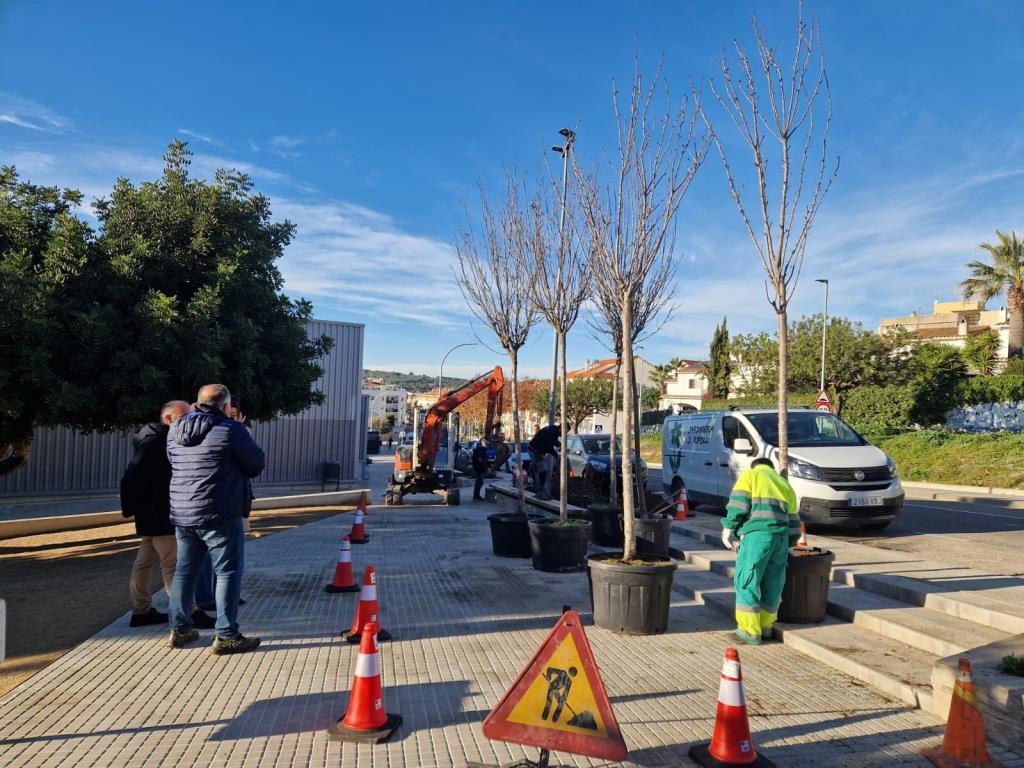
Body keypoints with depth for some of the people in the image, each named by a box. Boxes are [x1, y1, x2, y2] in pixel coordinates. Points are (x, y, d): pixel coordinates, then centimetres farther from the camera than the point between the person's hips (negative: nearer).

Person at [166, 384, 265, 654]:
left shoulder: (175, 430, 8)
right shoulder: (232, 429, -12)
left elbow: (174, 463, 19)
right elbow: (257, 464, -5)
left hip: (182, 514, 7)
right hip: (219, 516, -7)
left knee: (184, 571, 17)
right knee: (228, 573, 1)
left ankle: (179, 629, 25)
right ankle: (225, 636, 4)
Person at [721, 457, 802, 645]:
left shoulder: (750, 475, 12)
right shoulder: (784, 483, 28)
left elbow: (738, 504, -3)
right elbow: (793, 521, 25)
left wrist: (728, 528, 5)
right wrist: (788, 544, 32)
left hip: (757, 534, -6)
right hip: (781, 536, 6)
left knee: (747, 581, 1)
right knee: (773, 583, 14)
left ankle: (750, 630, 2)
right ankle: (766, 627, 23)